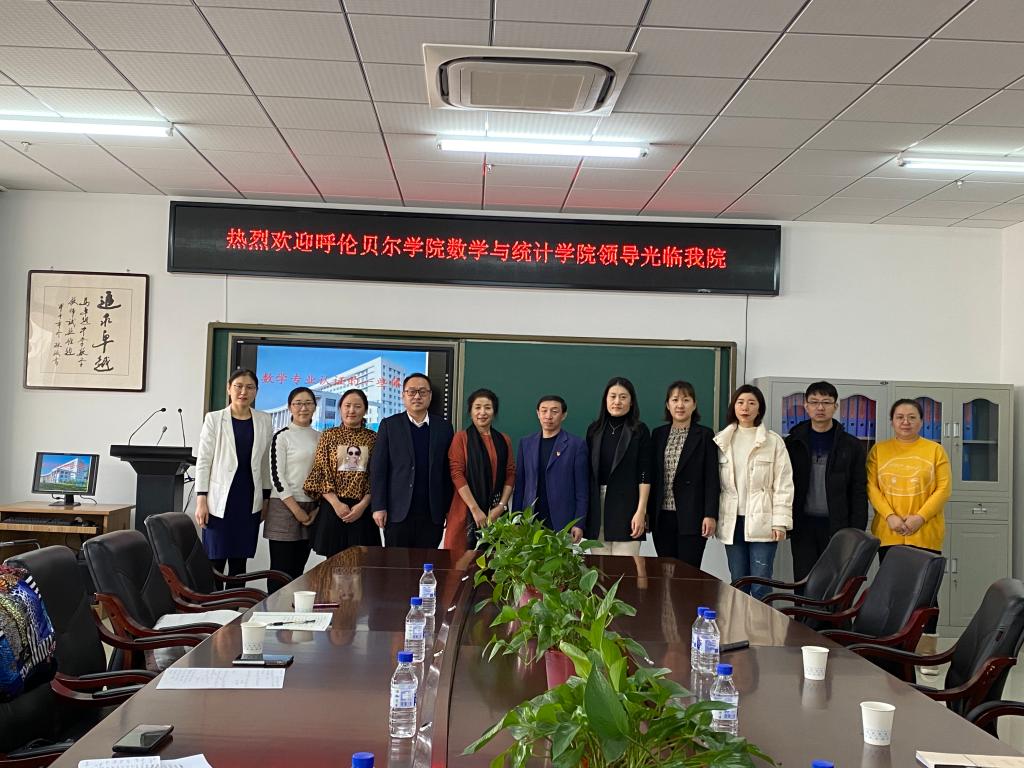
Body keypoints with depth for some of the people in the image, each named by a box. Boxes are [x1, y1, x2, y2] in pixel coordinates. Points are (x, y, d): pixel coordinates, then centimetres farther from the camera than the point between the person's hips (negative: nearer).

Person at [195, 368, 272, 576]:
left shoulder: (264, 421, 7)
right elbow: (203, 461, -2)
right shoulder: (214, 419, 0)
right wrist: (201, 500, -9)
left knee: (239, 562, 7)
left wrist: (266, 498, 11)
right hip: (219, 500, -3)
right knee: (215, 562, -4)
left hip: (249, 501, 3)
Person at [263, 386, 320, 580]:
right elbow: (276, 475, -8)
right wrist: (296, 509, -12)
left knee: (298, 571, 8)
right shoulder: (282, 436, -4)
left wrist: (317, 508, 3)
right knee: (281, 570, -4)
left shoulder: (320, 438, 12)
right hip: (285, 506, -5)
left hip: (311, 508, 5)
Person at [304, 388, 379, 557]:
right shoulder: (329, 435, 6)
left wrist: (363, 505, -10)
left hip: (363, 510, 0)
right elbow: (320, 473, 1)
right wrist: (336, 504, -10)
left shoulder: (373, 438, 7)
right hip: (333, 508, 0)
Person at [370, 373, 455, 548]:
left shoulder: (443, 427, 8)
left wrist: (449, 509, 5)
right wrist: (379, 507, -7)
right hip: (398, 512, -1)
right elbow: (378, 468, 0)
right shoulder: (389, 425, 3)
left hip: (432, 514, 2)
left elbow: (448, 470, 8)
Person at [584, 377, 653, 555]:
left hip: (626, 505, -3)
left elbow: (644, 475, -4)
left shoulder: (640, 431, 1)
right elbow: (588, 472, 11)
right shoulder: (594, 430, 11)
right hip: (597, 505, 3)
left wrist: (641, 511, -11)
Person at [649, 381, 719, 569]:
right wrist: (647, 511, 8)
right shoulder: (658, 434, 12)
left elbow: (712, 478, -3)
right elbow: (652, 475, 12)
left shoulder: (705, 435, 0)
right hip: (662, 516, 4)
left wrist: (710, 515, -10)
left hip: (691, 517, -4)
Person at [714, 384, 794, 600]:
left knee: (761, 587, -5)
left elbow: (783, 484, -3)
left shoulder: (773, 441, -1)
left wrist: (780, 522, -8)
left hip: (762, 522, -3)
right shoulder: (722, 441, 8)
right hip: (732, 522, 3)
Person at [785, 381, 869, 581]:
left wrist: (857, 533, -5)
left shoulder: (852, 446, 4)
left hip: (837, 527, -1)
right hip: (803, 526, 1)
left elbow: (859, 493, 2)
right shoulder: (792, 444, 7)